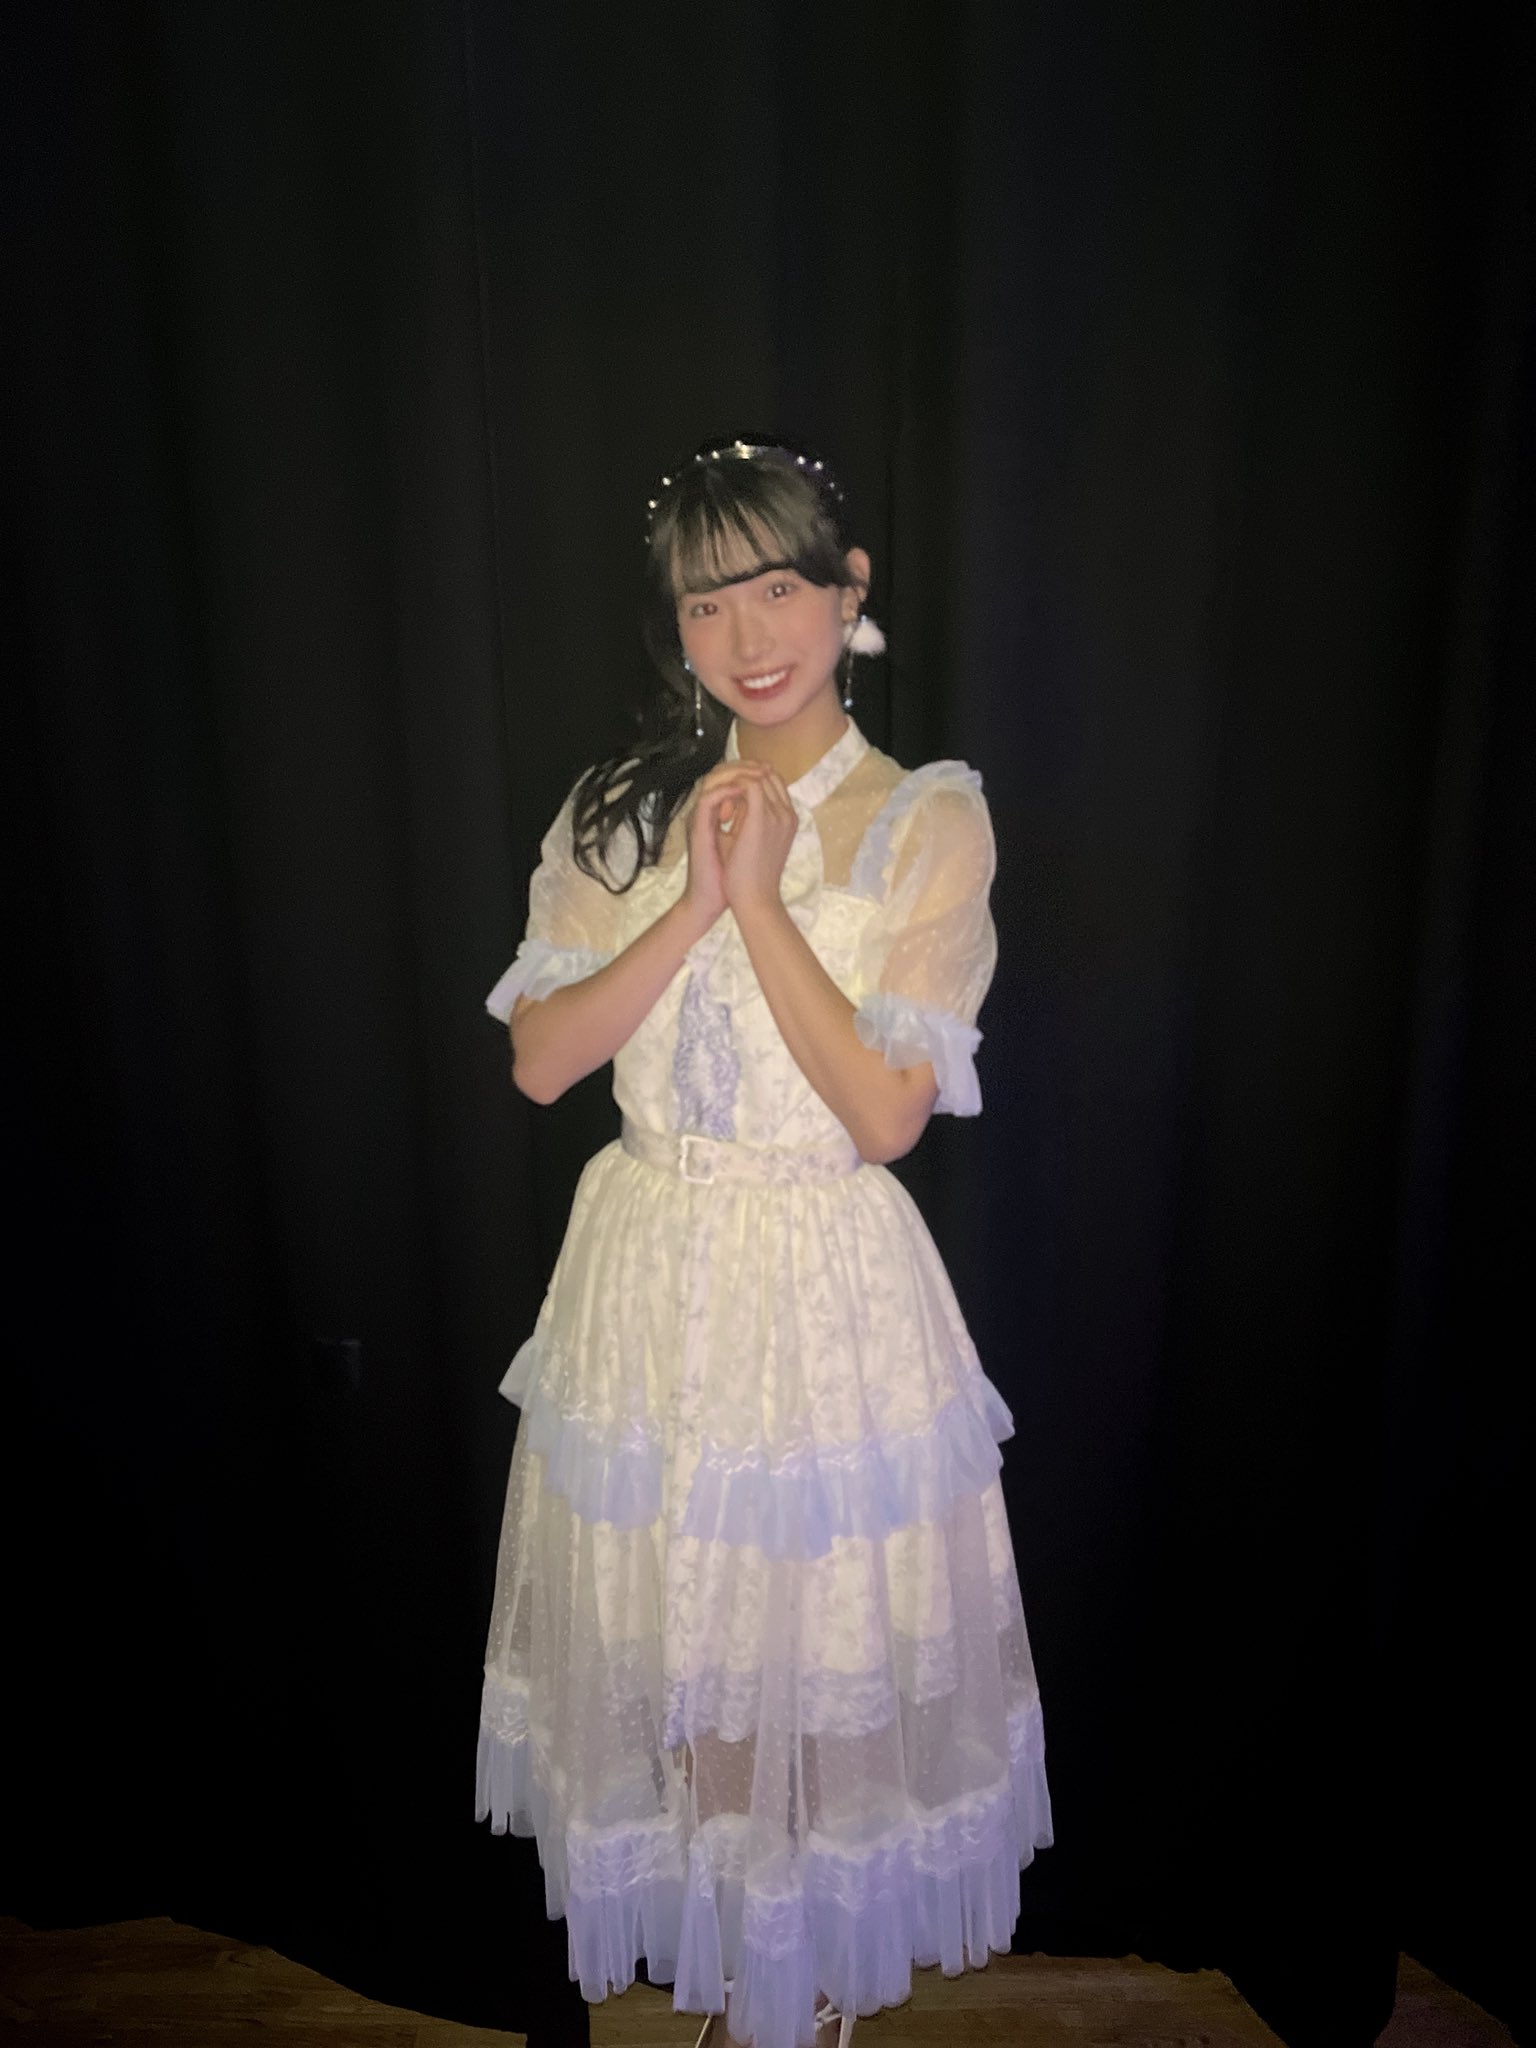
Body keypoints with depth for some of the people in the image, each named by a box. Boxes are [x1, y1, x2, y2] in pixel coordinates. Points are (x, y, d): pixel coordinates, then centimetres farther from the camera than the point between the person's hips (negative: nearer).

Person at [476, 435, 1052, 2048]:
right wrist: (696, 901, -17)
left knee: (828, 1645, 14)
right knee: (659, 1644, 19)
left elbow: (886, 1112, -16)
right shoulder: (620, 811, 2)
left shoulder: (930, 821, -8)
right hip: (644, 1279, 4)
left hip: (827, 1293, -3)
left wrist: (761, 899, -19)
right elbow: (539, 1061, -7)